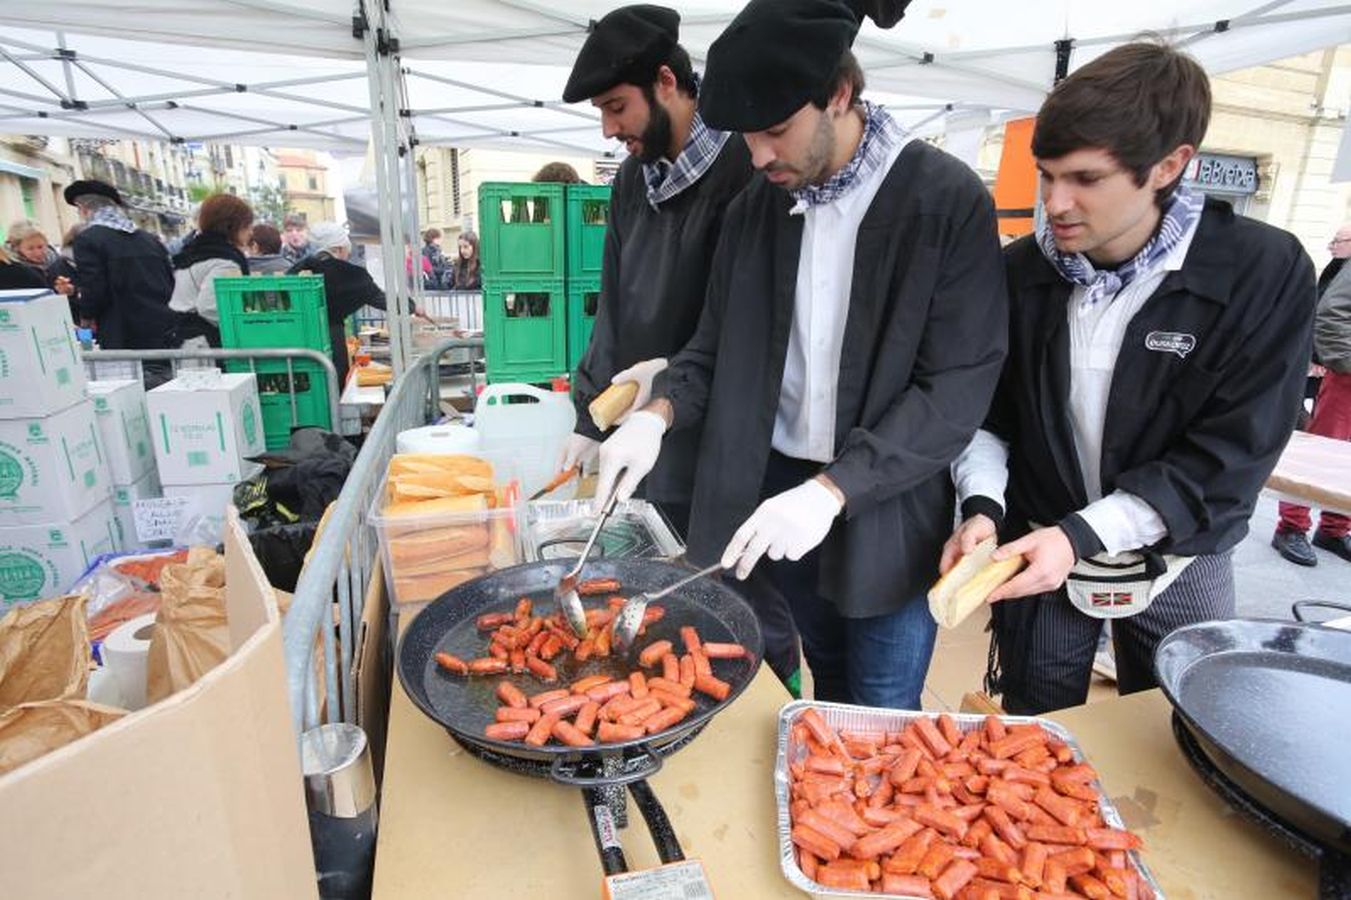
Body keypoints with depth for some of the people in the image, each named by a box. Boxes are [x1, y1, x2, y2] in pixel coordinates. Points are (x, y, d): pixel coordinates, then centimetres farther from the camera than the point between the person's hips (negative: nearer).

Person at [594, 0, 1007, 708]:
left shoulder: (949, 201, -12)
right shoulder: (755, 206, 3)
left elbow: (959, 386, -16)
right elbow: (718, 346, 9)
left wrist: (832, 490, -25)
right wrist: (660, 412, -12)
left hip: (888, 509, -3)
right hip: (773, 492, 4)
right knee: (826, 692, 22)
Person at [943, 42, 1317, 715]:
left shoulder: (1265, 273, -15)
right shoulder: (1019, 271, -9)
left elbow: (1231, 456, -17)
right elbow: (983, 411, -1)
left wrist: (1082, 534, -26)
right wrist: (982, 506, -18)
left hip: (1178, 563, 0)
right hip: (1039, 554, 1)